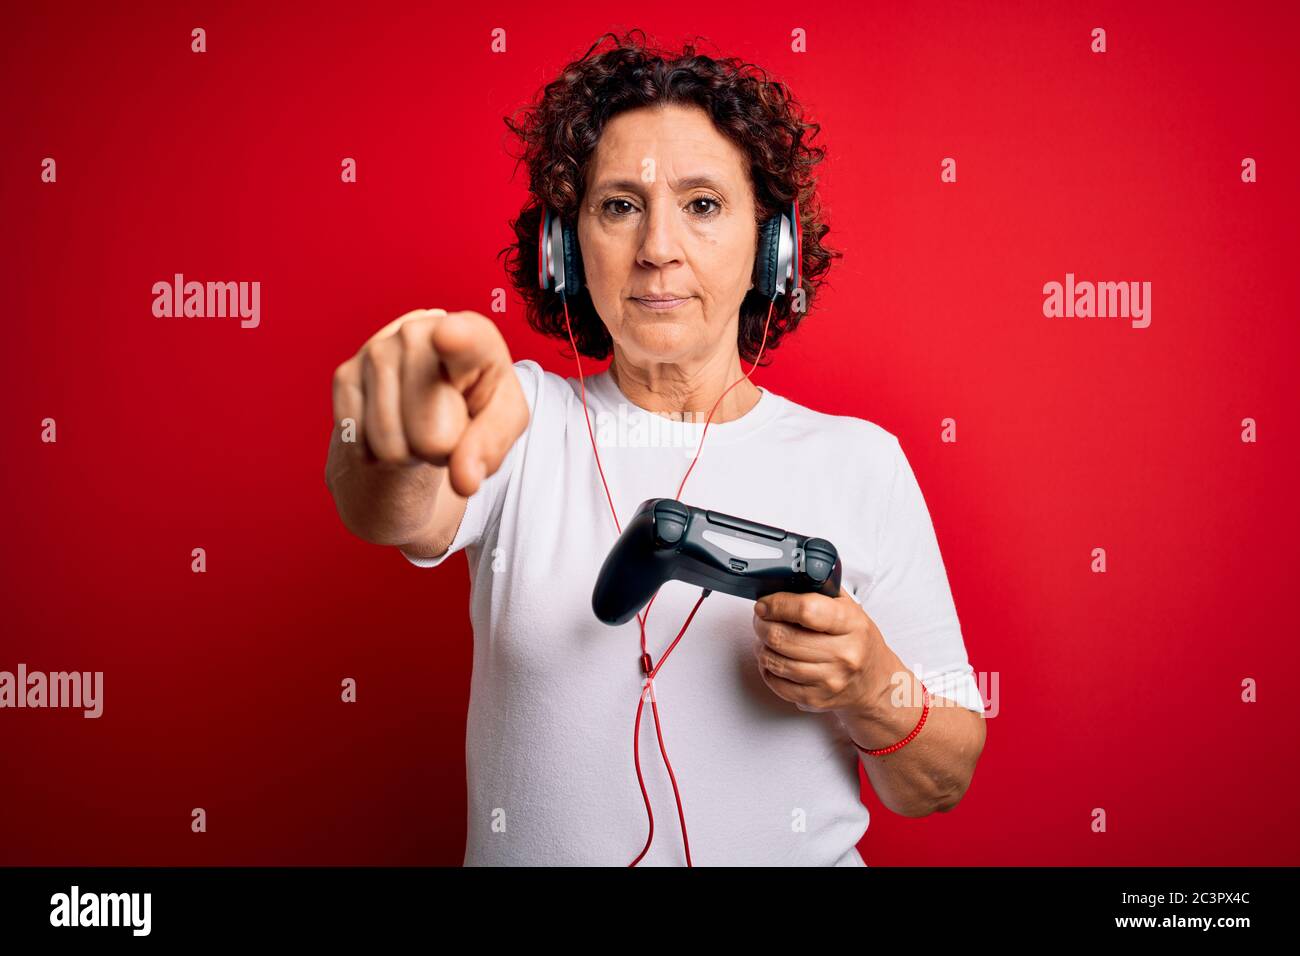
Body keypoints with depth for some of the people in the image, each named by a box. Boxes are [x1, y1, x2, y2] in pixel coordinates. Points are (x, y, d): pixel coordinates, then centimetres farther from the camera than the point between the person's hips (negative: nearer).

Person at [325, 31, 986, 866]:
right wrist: (401, 443, -40)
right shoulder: (517, 422, -1)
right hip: (527, 851, 1)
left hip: (793, 853, 0)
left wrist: (872, 690, -16)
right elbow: (400, 514, -21)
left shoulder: (860, 462, -2)